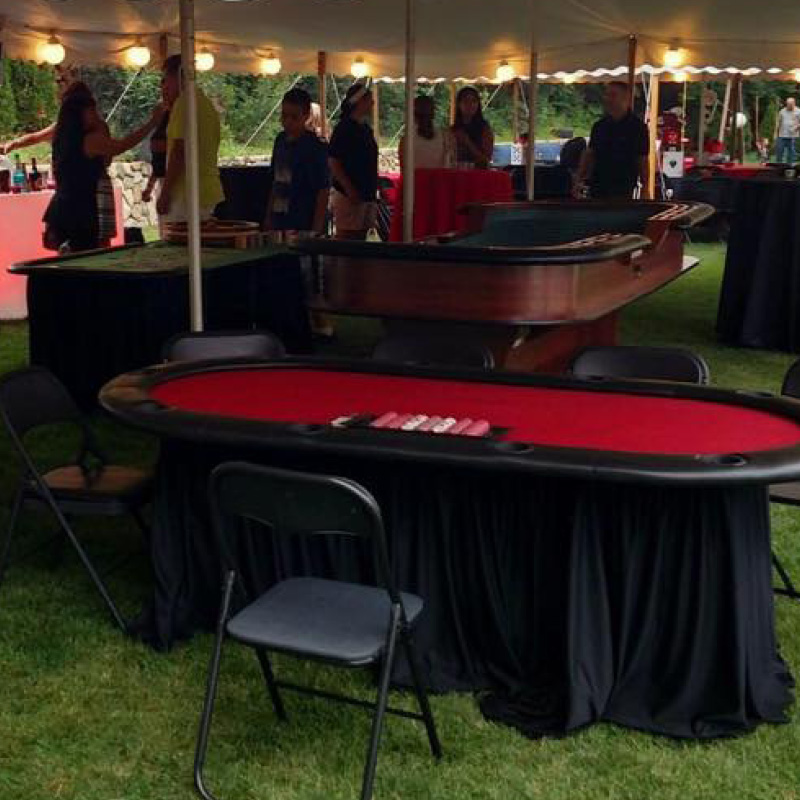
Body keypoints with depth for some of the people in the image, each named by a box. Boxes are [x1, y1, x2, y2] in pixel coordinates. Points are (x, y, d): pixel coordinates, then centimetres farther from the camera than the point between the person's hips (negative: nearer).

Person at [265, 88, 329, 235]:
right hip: (279, 223, 7)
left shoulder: (315, 148, -10)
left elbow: (323, 192, -12)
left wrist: (316, 232, -16)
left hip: (304, 227, -6)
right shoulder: (281, 140, 10)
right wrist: (269, 218, 16)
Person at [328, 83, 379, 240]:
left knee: (361, 238, 9)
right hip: (348, 197, -9)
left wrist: (373, 194, 17)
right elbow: (332, 162, -15)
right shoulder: (345, 128, -10)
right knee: (345, 237, -8)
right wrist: (349, 190, -20)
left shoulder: (366, 129, 16)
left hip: (367, 196, 9)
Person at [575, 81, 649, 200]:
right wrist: (579, 180, 5)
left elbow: (643, 162, -2)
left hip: (623, 193, -4)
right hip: (596, 189, 4)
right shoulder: (599, 126, 10)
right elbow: (589, 154, 13)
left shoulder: (638, 127, -2)